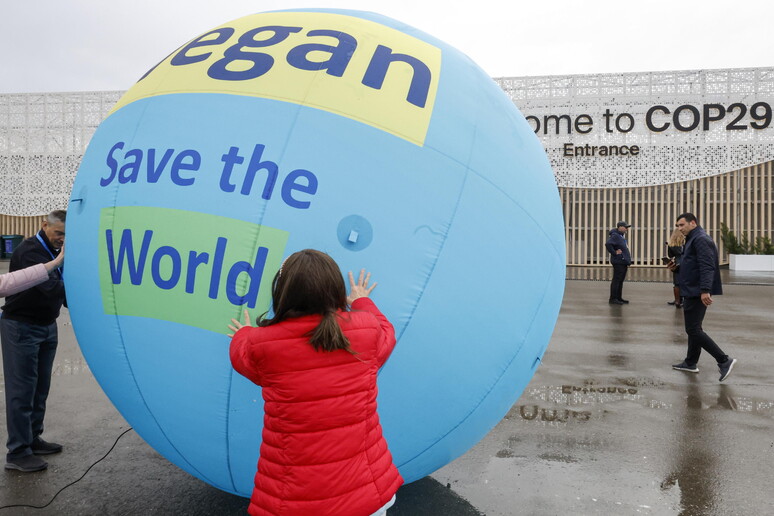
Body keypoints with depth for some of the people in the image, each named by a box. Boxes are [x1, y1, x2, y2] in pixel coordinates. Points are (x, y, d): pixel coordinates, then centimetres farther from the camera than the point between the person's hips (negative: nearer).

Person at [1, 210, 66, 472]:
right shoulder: (29, 251, -18)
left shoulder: (55, 252, 10)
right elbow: (50, 287, -30)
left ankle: (32, 439, 25)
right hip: (21, 327, -8)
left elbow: (62, 286, 4)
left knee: (40, 388, 13)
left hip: (47, 327, 8)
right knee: (21, 390, -5)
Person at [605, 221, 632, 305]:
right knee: (616, 280, -7)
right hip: (618, 262, -10)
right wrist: (614, 253, -21)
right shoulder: (615, 236, -14)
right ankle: (613, 298, -4)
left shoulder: (622, 236, 18)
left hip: (623, 262, 10)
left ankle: (619, 298, 20)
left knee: (621, 280, 13)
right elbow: (608, 244, -30)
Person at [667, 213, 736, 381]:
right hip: (692, 292, 11)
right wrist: (676, 268, 7)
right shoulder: (693, 240, 18)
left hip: (697, 293, -11)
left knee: (693, 330, -10)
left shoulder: (701, 239, -14)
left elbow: (707, 266, -24)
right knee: (693, 328, 15)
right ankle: (691, 363, 24)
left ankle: (724, 360, -6)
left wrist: (705, 290, -31)